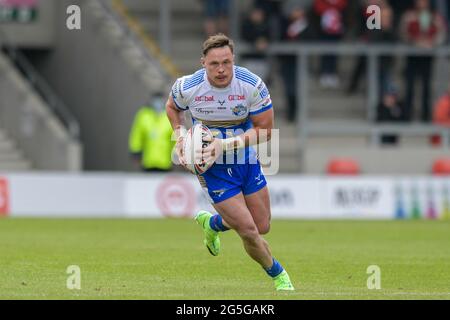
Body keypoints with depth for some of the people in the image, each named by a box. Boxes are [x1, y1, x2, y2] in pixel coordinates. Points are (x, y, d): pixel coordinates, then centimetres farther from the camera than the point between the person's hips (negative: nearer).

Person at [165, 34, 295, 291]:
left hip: (247, 160, 3)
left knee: (262, 227, 12)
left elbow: (265, 130, -14)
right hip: (213, 167, -3)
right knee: (249, 232, -8)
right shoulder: (188, 87, -18)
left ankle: (212, 223, 42)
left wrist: (226, 144, -25)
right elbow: (172, 106, 7)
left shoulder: (252, 85, -19)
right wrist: (180, 134, -10)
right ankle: (278, 275, 22)